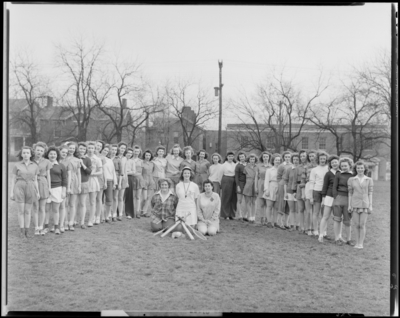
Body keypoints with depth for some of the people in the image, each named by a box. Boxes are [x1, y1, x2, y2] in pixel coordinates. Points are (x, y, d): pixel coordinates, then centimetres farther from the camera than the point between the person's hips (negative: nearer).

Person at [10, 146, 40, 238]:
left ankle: (26, 232, 14)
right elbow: (13, 180, 1)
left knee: (27, 211, 5)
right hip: (19, 188, -1)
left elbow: (35, 180, 8)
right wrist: (11, 192, -4)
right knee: (21, 211, -3)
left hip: (30, 189, 1)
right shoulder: (17, 165, 1)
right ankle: (22, 231, 8)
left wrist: (38, 192, 1)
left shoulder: (35, 166, 5)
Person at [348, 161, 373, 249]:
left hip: (365, 205, -1)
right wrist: (349, 205, -2)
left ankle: (361, 243, 6)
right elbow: (350, 193, 5)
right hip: (355, 204, 1)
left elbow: (370, 194, 3)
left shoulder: (369, 180, 3)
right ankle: (357, 242, 12)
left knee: (362, 225, -2)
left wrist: (370, 206, -2)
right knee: (356, 225, 3)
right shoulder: (351, 180, 3)